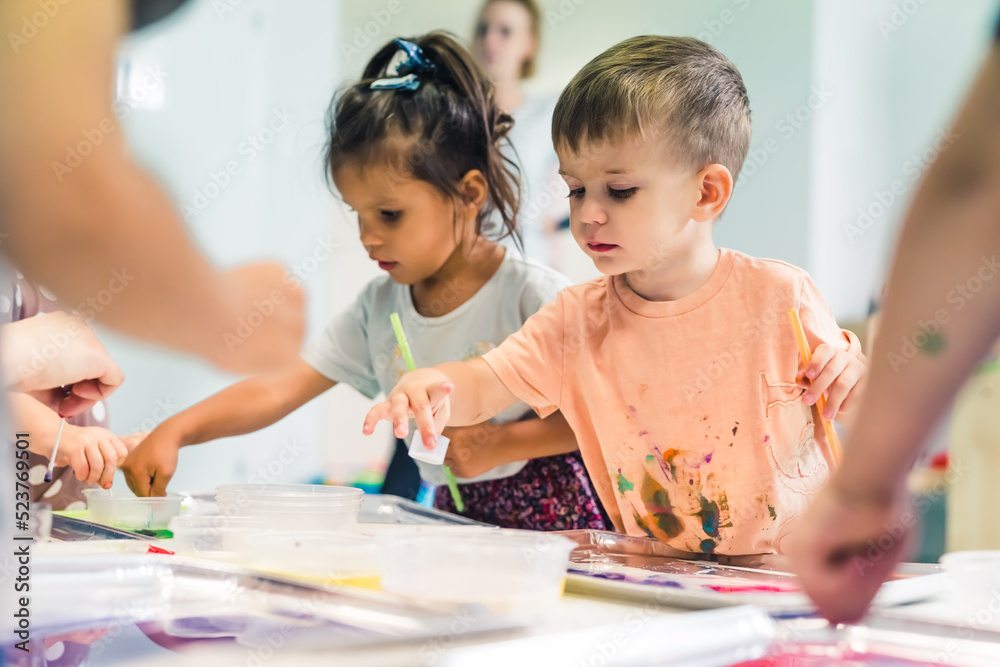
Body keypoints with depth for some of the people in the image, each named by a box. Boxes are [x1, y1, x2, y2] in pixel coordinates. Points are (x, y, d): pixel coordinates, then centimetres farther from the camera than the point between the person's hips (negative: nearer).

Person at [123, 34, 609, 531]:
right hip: (453, 521, 4)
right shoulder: (378, 307, 5)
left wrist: (499, 443, -18)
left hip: (552, 522, -4)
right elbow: (277, 391, 1)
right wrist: (174, 431, -10)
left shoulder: (534, 295, -11)